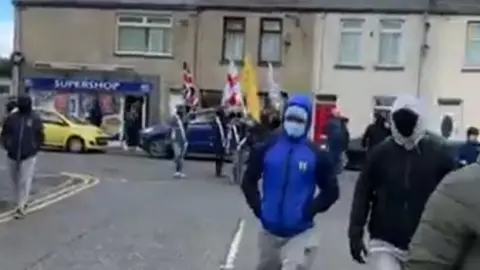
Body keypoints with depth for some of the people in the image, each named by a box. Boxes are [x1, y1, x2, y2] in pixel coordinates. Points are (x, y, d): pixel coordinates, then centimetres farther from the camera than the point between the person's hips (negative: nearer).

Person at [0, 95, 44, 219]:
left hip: (28, 156, -3)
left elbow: (40, 137, 5)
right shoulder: (11, 118, 3)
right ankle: (21, 202, 32)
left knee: (25, 182, -8)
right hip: (12, 156, 3)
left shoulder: (35, 119, -1)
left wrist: (34, 148, -3)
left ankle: (20, 207, -6)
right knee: (16, 181, 14)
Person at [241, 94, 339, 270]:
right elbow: (249, 181, 7)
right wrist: (258, 208, -5)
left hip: (301, 231, -2)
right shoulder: (266, 148, -2)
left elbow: (331, 191, 1)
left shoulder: (317, 155, -6)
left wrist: (309, 211, -11)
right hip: (270, 228, 3)